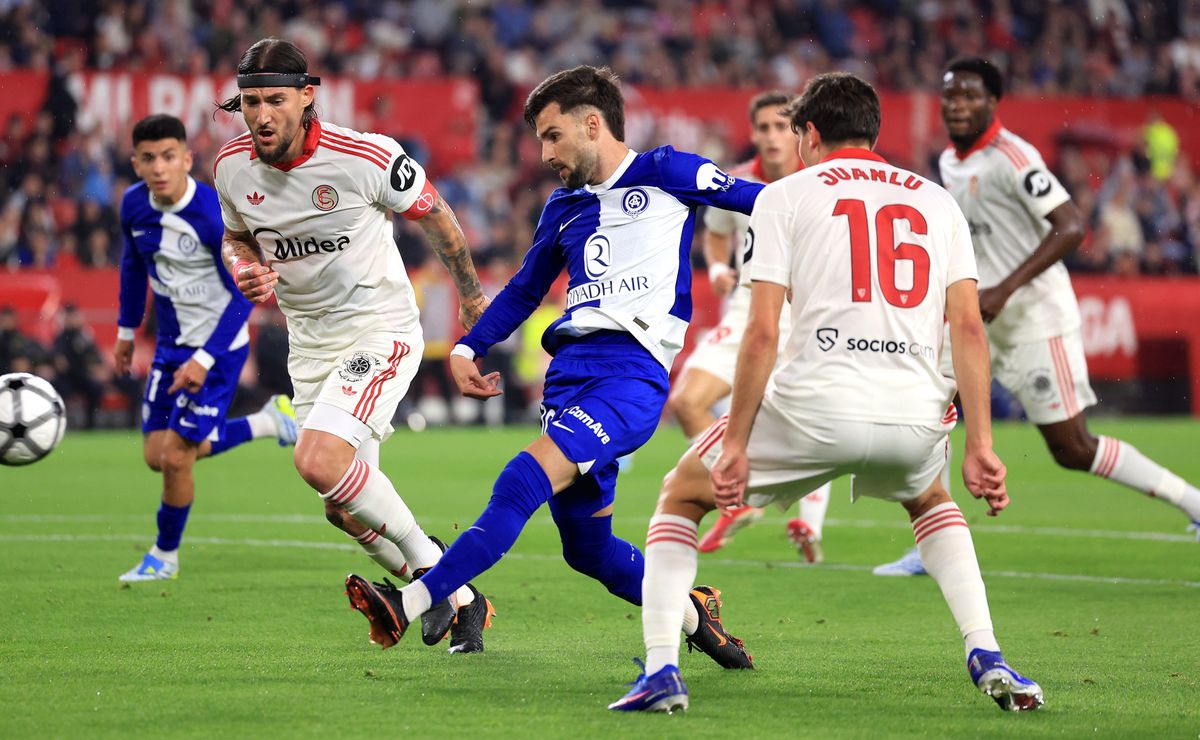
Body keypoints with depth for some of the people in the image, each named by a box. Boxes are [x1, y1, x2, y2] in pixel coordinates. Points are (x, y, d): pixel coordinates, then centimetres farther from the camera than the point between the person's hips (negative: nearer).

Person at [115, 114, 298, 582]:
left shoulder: (216, 217, -26)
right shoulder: (134, 205, -8)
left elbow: (244, 292, -20)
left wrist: (204, 359, -23)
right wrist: (126, 329, 16)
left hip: (219, 347, -7)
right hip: (171, 344, 7)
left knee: (176, 454, -10)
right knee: (157, 454, 5)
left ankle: (165, 556, 15)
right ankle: (267, 423, 25)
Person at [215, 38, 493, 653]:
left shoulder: (365, 158, -20)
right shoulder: (232, 167, -6)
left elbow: (431, 212, -2)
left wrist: (471, 295, 10)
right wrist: (246, 270, -9)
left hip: (380, 328, -6)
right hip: (310, 343, 6)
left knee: (319, 460, -27)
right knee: (345, 510, 7)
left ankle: (426, 559, -6)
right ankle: (462, 601, 26)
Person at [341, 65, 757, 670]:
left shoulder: (665, 174, 4)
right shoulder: (564, 206, 23)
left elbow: (769, 205, 4)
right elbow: (525, 289, 33)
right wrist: (467, 348, 23)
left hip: (632, 371, -8)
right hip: (570, 369, 8)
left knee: (523, 482, -24)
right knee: (586, 548, 7)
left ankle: (412, 603, -32)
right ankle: (693, 612, 29)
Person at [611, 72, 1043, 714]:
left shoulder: (784, 195, 9)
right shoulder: (937, 202, 18)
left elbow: (763, 331, -2)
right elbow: (968, 325, 8)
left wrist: (735, 446, -1)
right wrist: (979, 445, 7)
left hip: (816, 407, -3)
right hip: (915, 417, 3)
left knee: (681, 494, 21)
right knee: (930, 500, 38)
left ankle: (661, 669, 5)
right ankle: (987, 660, 19)